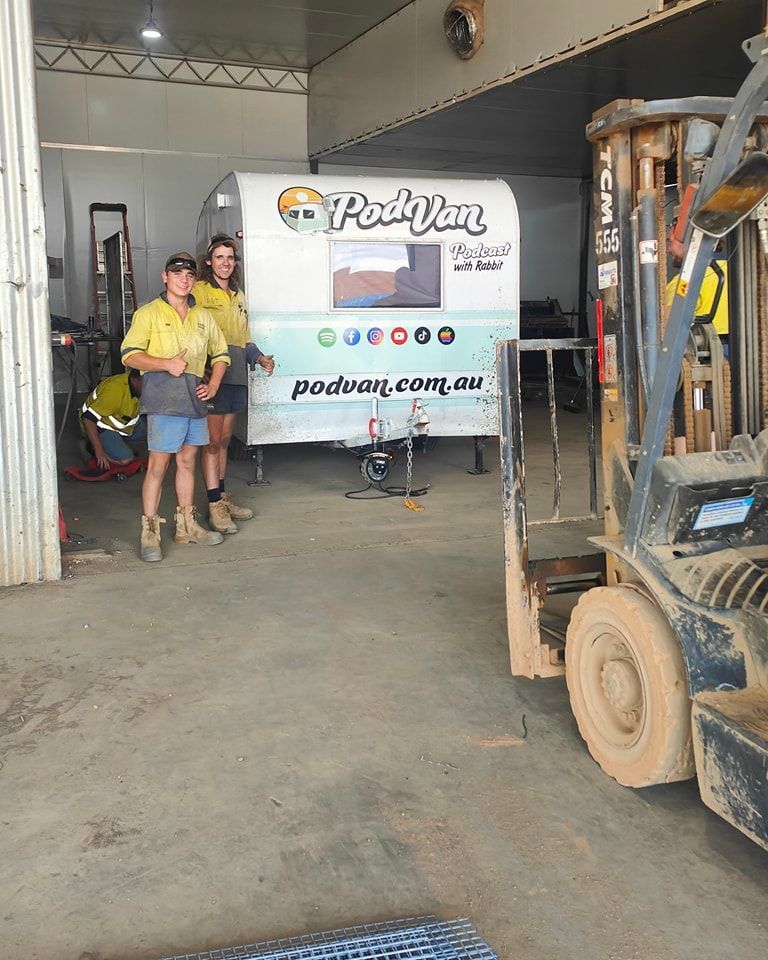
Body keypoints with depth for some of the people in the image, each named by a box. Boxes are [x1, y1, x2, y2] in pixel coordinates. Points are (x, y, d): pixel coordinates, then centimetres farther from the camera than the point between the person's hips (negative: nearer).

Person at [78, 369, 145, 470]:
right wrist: (99, 450, -33)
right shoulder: (114, 391, -38)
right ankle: (89, 447, -1)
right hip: (97, 425, -8)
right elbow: (88, 418, -35)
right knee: (125, 459, -21)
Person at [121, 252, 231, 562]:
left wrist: (213, 385, 7)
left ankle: (187, 526, 23)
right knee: (158, 465, -6)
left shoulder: (203, 317, 16)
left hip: (196, 399, 6)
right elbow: (129, 355, -7)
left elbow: (220, 354, 24)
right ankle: (149, 533, -1)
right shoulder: (148, 314, 0)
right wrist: (166, 364, -19)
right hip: (163, 400, -5)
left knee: (187, 461, 13)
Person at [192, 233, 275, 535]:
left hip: (235, 374, 7)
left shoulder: (237, 295, 20)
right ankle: (215, 506, -4)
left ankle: (223, 497, 21)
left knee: (224, 439, 14)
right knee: (213, 440, -6)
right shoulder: (199, 291, -4)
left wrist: (259, 357, 11)